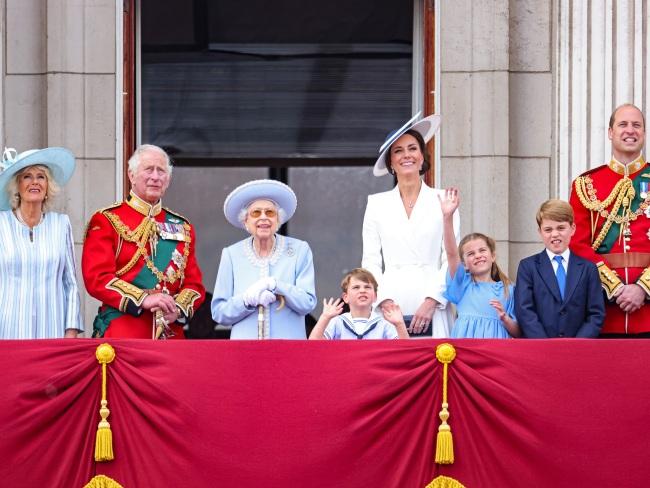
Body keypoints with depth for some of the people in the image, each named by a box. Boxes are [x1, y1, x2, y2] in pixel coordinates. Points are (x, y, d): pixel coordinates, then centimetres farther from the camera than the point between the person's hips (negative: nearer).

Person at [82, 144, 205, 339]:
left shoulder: (182, 227, 16)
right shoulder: (106, 221, 2)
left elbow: (194, 283, 13)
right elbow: (97, 278, -8)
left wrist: (178, 309, -9)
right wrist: (143, 299, -19)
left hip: (171, 334, 4)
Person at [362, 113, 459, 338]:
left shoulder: (442, 201, 8)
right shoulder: (377, 204, 13)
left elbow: (451, 260, 3)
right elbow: (370, 262, 9)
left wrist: (431, 301, -8)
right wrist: (385, 301, -6)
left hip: (431, 310, -1)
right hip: (389, 310, 1)